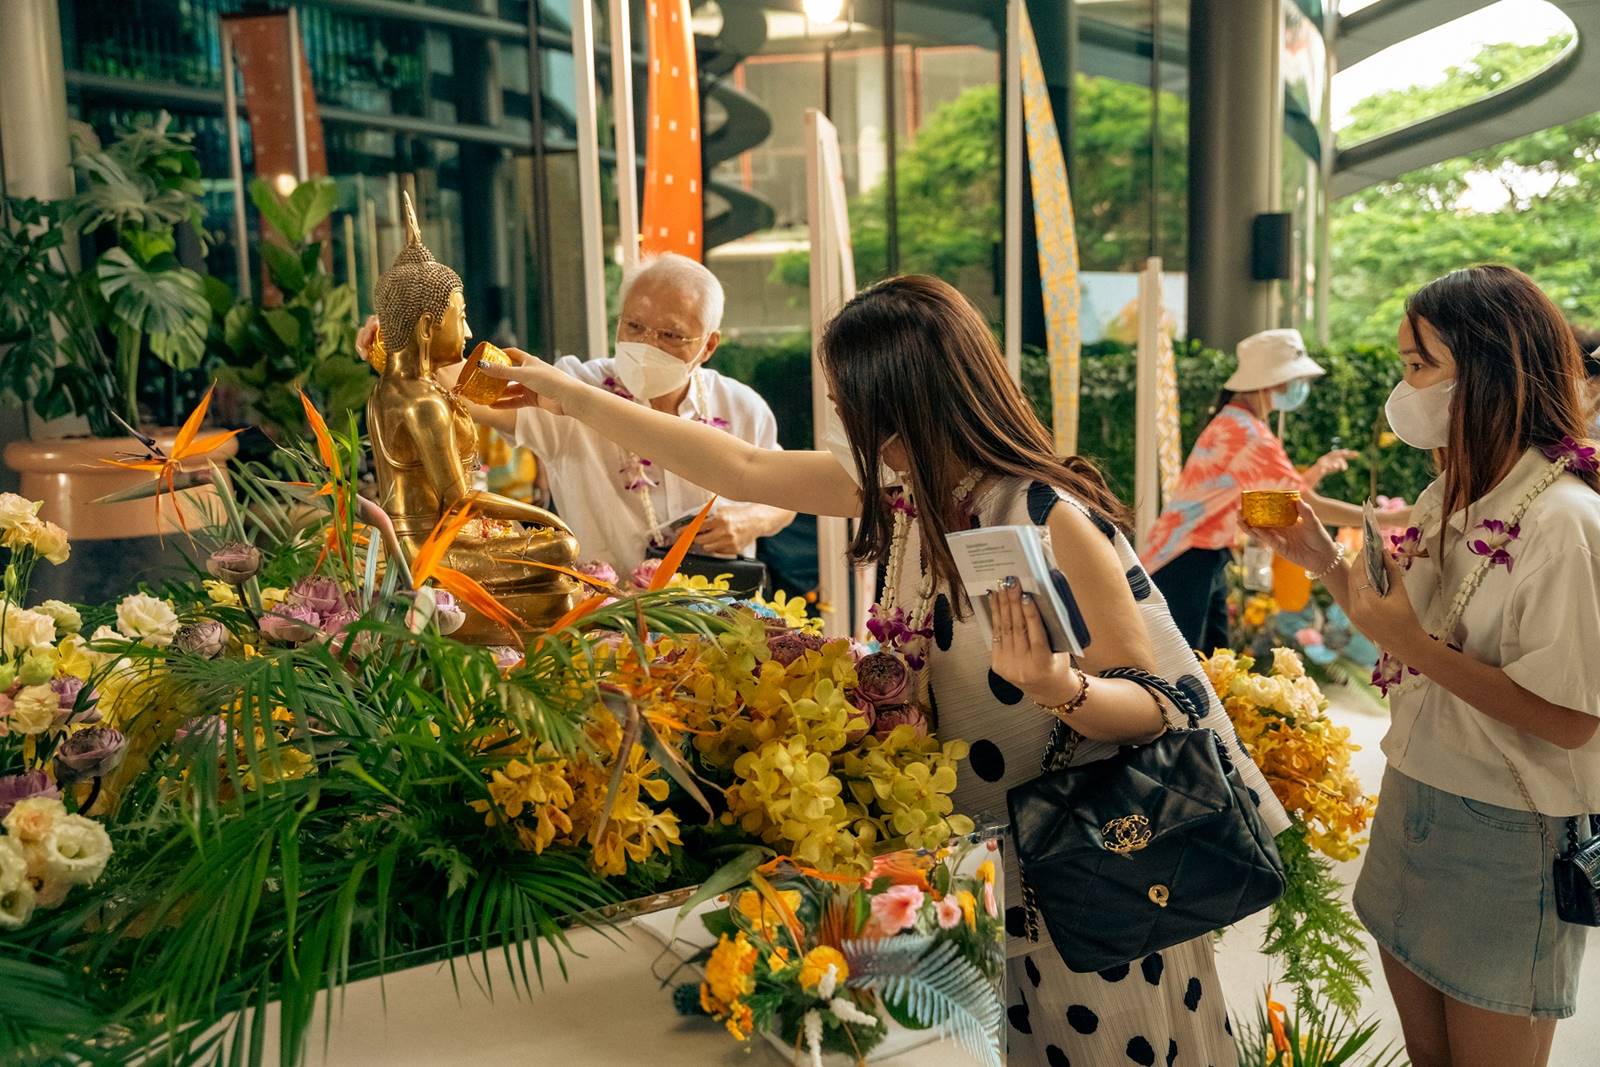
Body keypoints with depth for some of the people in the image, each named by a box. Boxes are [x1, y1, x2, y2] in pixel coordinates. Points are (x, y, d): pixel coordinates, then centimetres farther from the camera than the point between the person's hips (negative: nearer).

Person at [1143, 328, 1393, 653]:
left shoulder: (1236, 422, 11)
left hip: (1209, 562, 10)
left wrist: (1317, 470, 2)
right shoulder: (1246, 434, -20)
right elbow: (1308, 506, -20)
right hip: (1185, 564, -10)